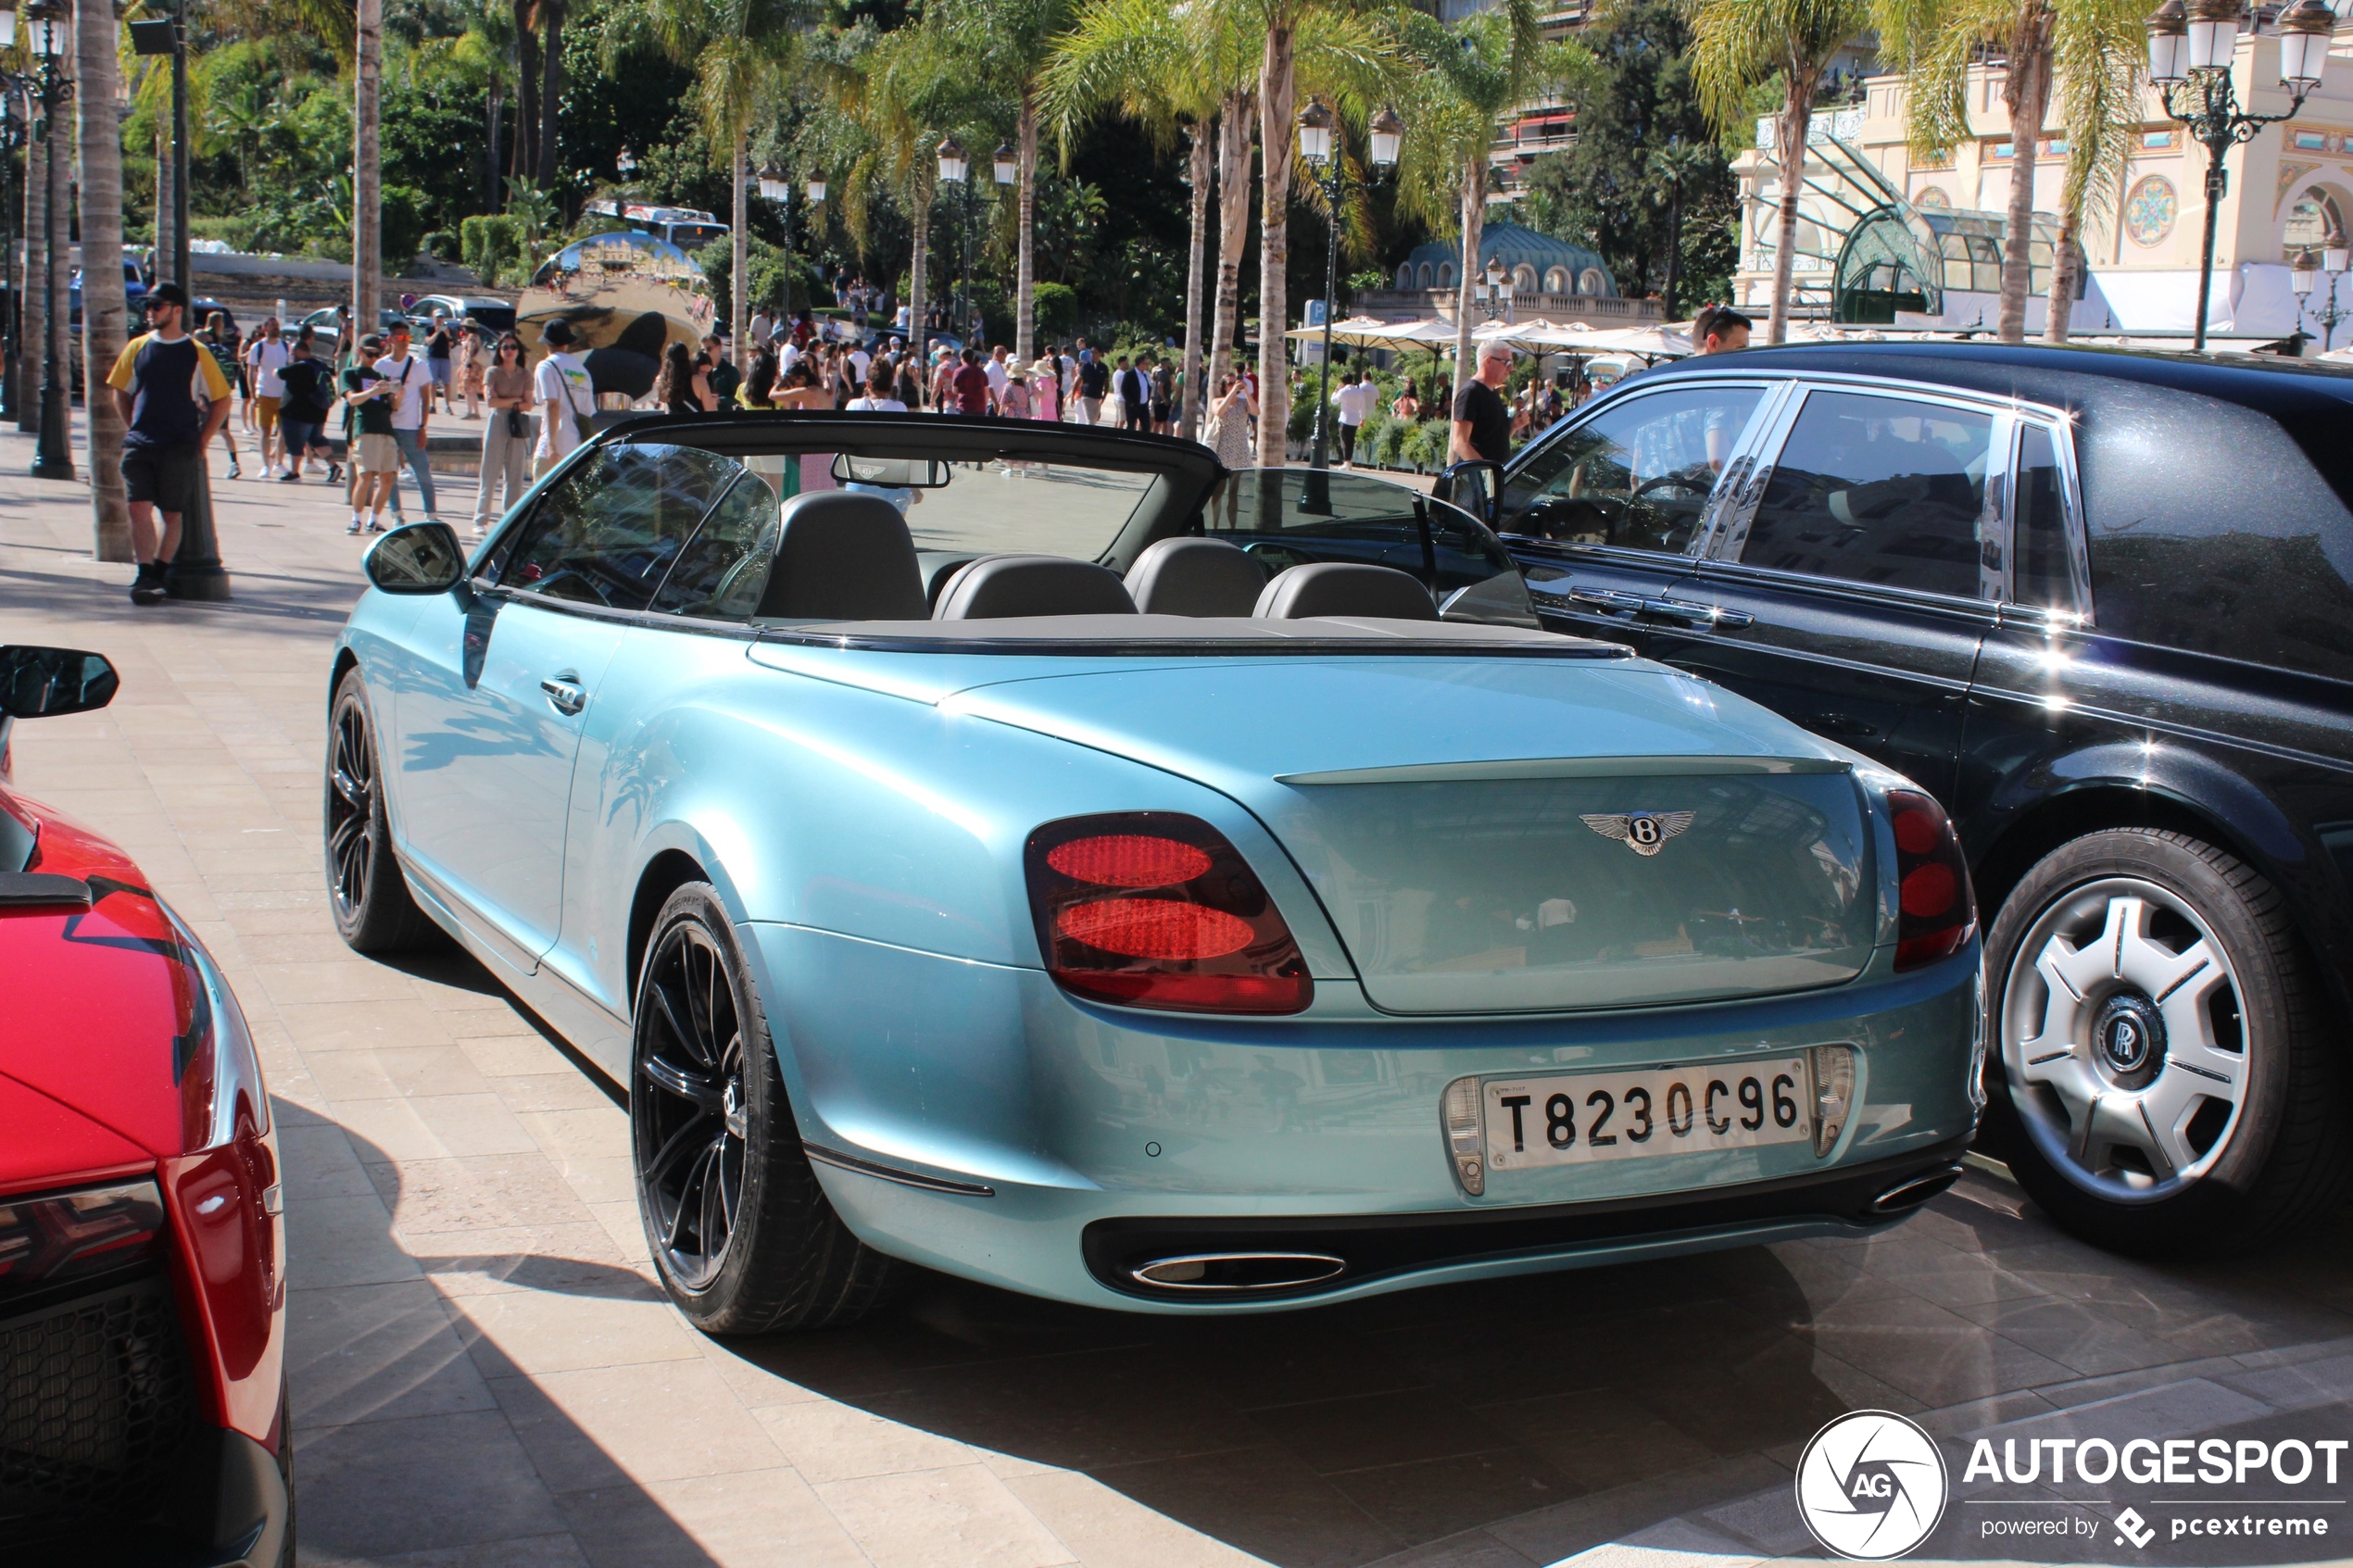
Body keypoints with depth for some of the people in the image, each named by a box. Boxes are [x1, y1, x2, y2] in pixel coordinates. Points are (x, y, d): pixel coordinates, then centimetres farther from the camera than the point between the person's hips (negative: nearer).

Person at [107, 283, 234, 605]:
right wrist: (133, 427, 10)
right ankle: (144, 575, -11)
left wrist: (202, 439, -1)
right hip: (139, 445, 2)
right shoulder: (137, 347, 8)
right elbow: (120, 391, 20)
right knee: (139, 509, -10)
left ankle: (157, 575, 15)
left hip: (180, 448, -2)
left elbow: (222, 400, 3)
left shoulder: (196, 353, -1)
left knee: (172, 515, 4)